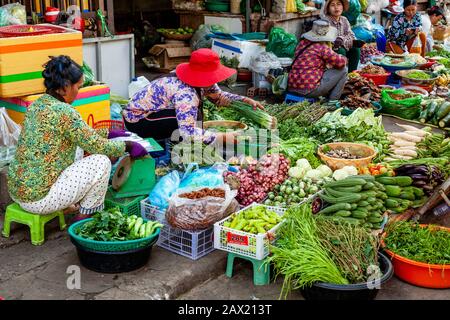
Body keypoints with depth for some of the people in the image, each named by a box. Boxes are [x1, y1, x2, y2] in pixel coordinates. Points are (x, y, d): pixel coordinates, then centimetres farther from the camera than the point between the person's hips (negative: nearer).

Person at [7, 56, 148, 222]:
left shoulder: (38, 104, 7)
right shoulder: (63, 111, -20)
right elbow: (99, 146, -13)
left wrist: (108, 133, 21)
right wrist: (125, 145, 3)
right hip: (38, 199, -9)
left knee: (79, 151, 24)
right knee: (101, 161, -4)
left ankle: (69, 206, 20)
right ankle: (87, 216, 9)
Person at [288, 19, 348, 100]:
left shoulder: (303, 43, 11)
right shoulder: (322, 48, -12)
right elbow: (341, 62, -8)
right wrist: (344, 59, 14)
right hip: (309, 90, -8)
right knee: (343, 70, 3)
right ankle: (333, 101, 9)